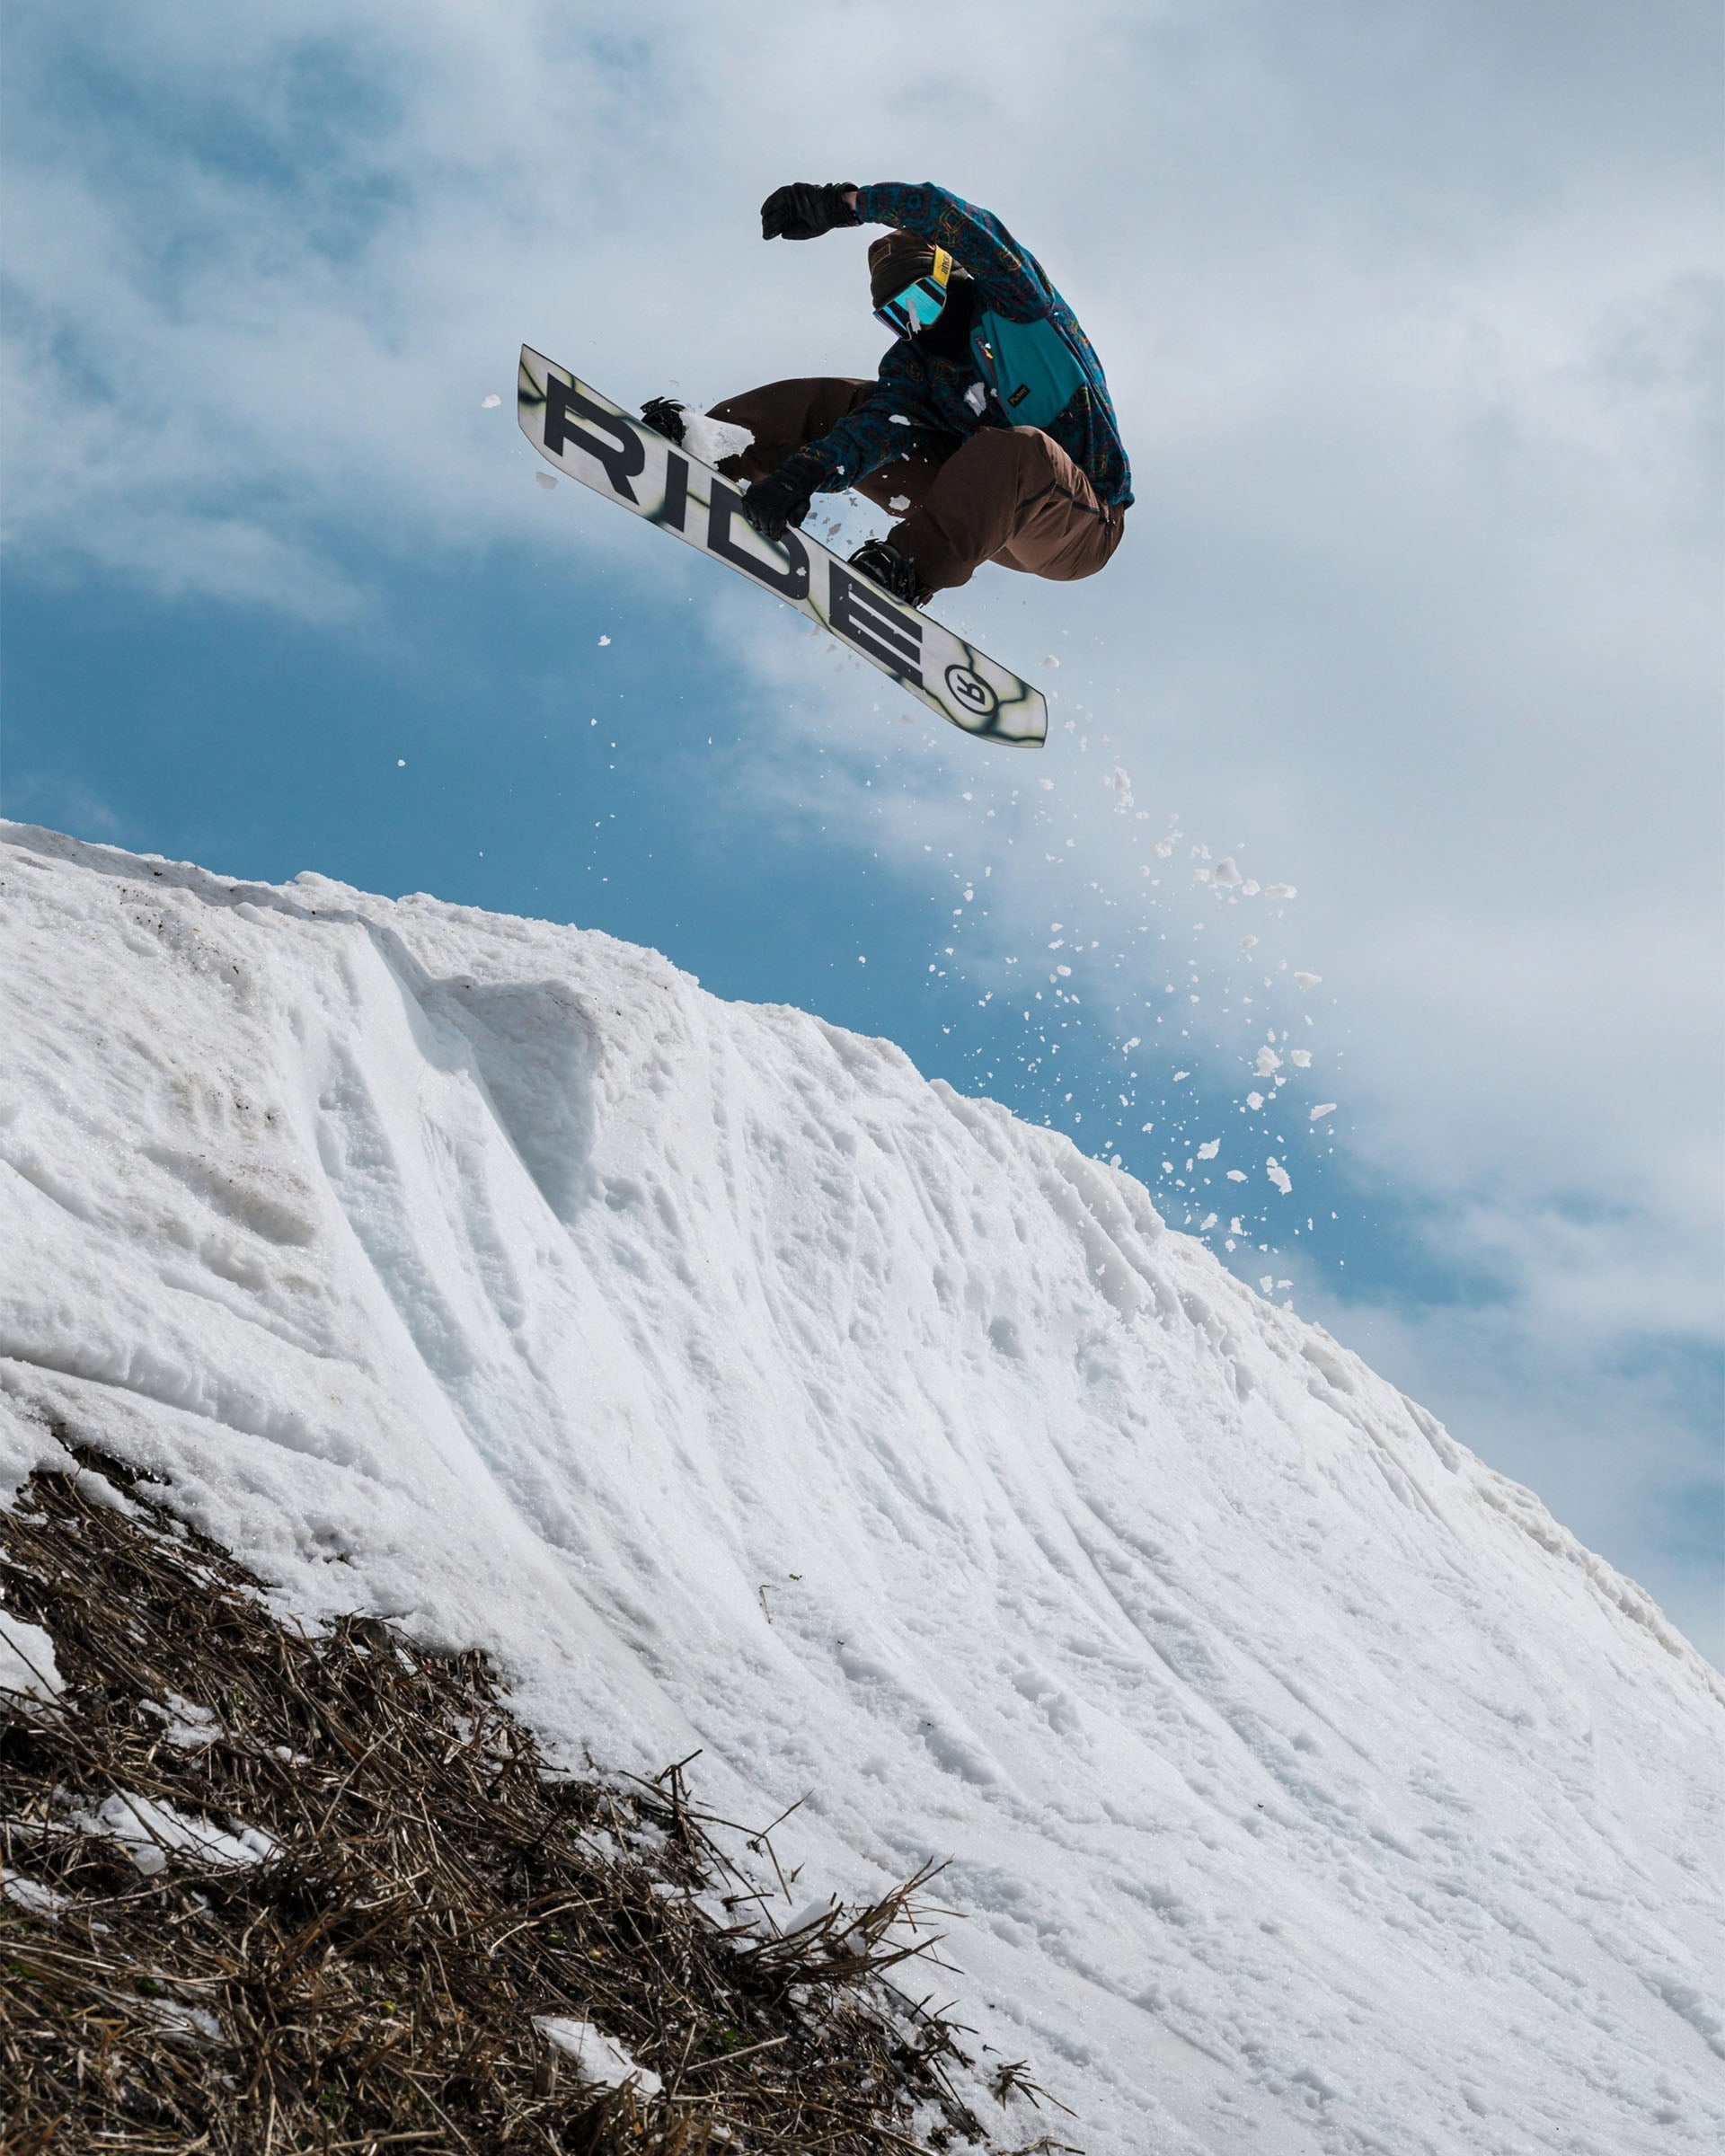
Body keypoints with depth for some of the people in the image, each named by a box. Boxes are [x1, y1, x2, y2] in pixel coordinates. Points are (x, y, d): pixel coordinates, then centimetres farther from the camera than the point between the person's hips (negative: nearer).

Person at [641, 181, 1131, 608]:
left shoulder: (1017, 300, -10)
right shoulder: (912, 364, 4)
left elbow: (949, 217, -25)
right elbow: (878, 427, -16)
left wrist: (844, 202, -23)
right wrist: (803, 473, -35)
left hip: (1084, 525, -5)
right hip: (987, 509, 5)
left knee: (1017, 450, -42)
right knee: (837, 404, -2)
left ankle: (908, 570, -46)